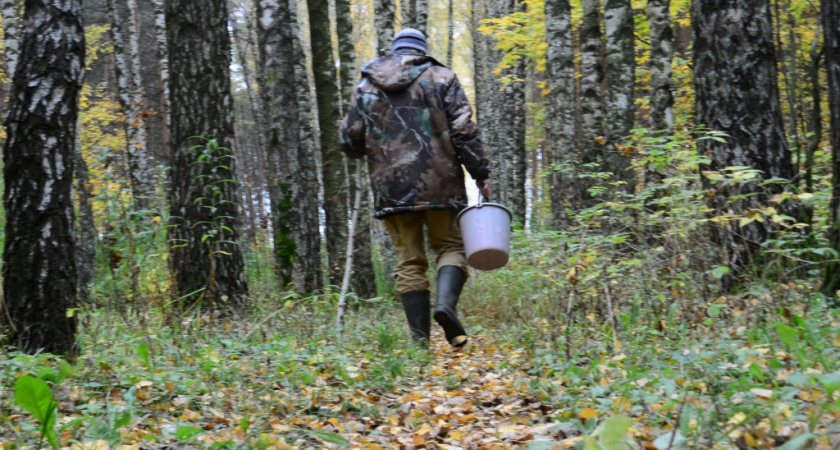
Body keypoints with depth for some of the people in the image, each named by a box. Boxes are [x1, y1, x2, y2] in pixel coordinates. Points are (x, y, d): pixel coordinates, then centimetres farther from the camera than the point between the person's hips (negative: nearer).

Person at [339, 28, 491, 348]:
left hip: (391, 188, 2)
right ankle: (445, 303, -16)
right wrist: (480, 174, -1)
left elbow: (349, 142, 11)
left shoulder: (366, 86, 11)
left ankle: (420, 339, 4)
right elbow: (464, 131, -5)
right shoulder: (440, 77, 5)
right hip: (439, 183, -2)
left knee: (409, 261, 8)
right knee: (450, 246, 12)